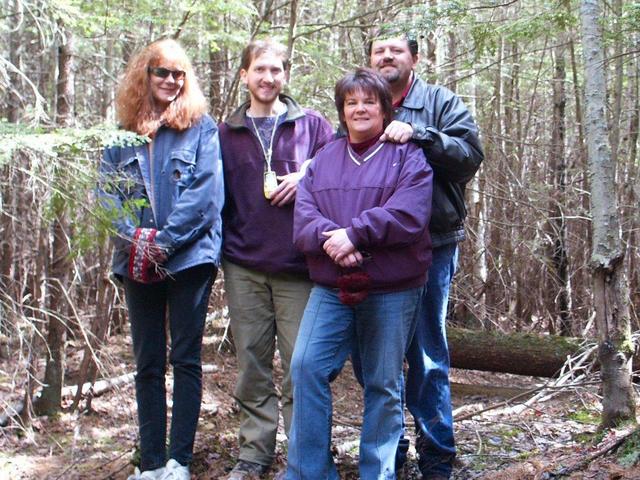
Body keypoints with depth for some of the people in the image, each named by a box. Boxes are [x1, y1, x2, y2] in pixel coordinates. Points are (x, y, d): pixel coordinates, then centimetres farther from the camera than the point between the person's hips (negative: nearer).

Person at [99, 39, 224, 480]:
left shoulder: (200, 127, 1)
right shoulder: (124, 134, 11)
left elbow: (206, 191, -9)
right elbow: (107, 191, 4)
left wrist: (165, 241, -16)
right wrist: (134, 236, -14)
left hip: (189, 257, -4)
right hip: (137, 262, 4)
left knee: (186, 360, 1)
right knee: (147, 363, 8)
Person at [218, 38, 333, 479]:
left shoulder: (312, 124, 7)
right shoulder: (227, 133, 13)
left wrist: (307, 177, -11)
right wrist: (220, 246, 5)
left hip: (297, 264, -2)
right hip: (243, 265, 2)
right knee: (252, 363, 8)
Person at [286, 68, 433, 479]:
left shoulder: (407, 155, 1)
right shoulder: (323, 159, 15)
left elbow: (409, 213, -14)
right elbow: (303, 215, 2)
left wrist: (354, 234, -18)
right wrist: (329, 237, -18)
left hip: (392, 290, -3)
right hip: (331, 288, 3)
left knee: (384, 383, 5)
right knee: (307, 367, -8)